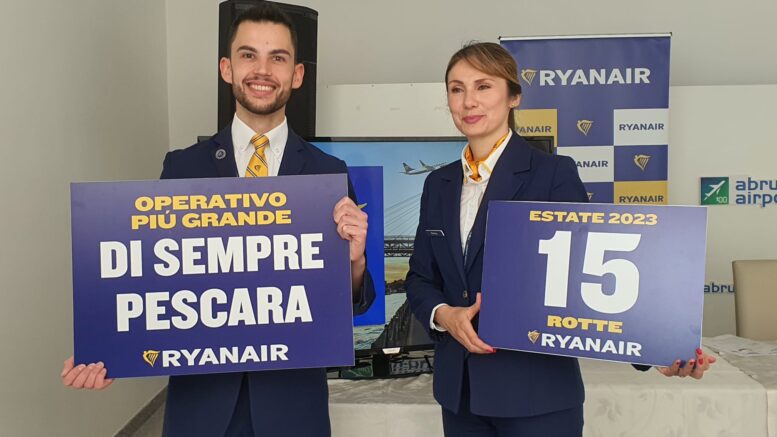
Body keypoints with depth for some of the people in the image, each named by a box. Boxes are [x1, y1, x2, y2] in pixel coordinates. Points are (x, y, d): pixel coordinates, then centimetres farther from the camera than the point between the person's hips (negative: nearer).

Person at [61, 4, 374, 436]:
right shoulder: (182, 168, -1)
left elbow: (352, 303, -2)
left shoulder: (330, 173, -3)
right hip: (200, 399, 1)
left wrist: (355, 259, -22)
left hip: (293, 401, 0)